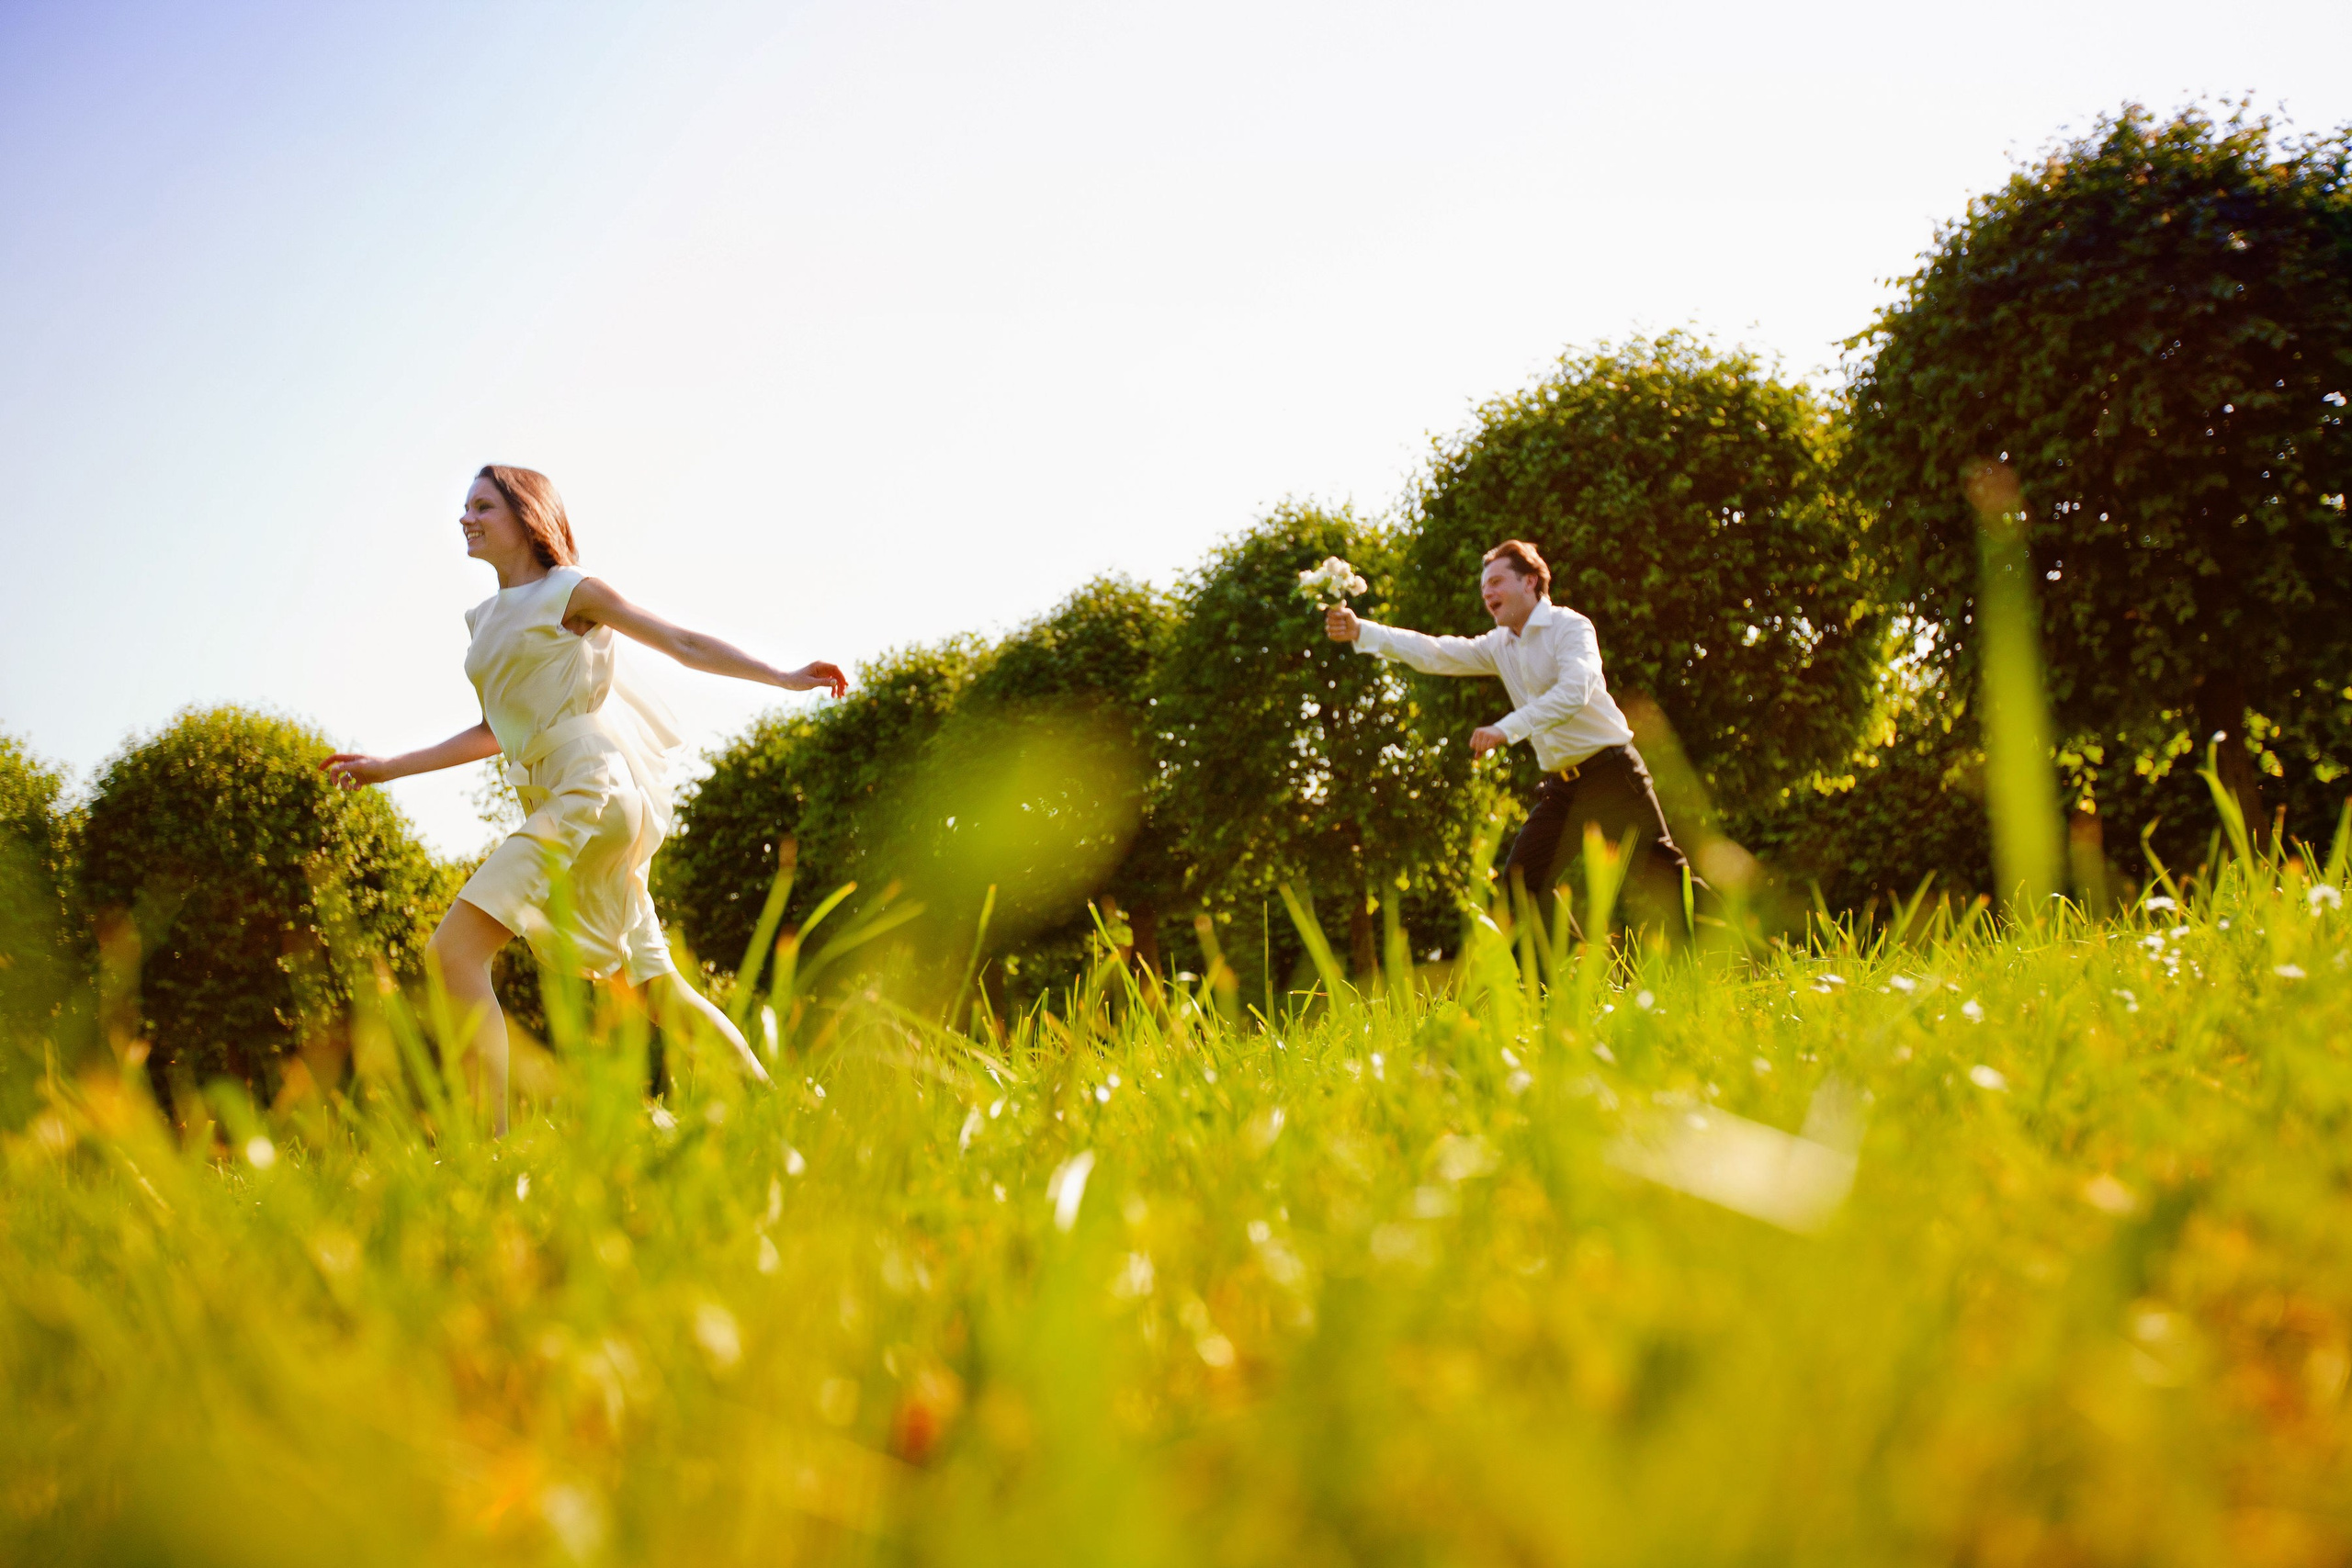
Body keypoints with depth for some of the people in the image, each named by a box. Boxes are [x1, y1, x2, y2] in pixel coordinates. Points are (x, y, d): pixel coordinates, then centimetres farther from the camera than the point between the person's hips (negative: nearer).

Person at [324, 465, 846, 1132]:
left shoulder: (570, 591, 1)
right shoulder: (486, 620, 22)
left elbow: (683, 643, 2)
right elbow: (496, 733, 27)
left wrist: (785, 677, -4)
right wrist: (387, 768, 25)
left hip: (592, 789, -8)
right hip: (557, 803, 8)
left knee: (454, 951, -20)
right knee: (658, 987, 10)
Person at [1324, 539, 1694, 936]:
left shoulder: (1570, 626, -9)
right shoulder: (1499, 646, 11)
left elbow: (1574, 690, -25)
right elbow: (1434, 653, 3)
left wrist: (1507, 729, -34)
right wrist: (1361, 630, -9)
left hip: (1609, 773, -7)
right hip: (1560, 785, 7)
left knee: (1658, 878, -7)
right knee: (1520, 884, 0)